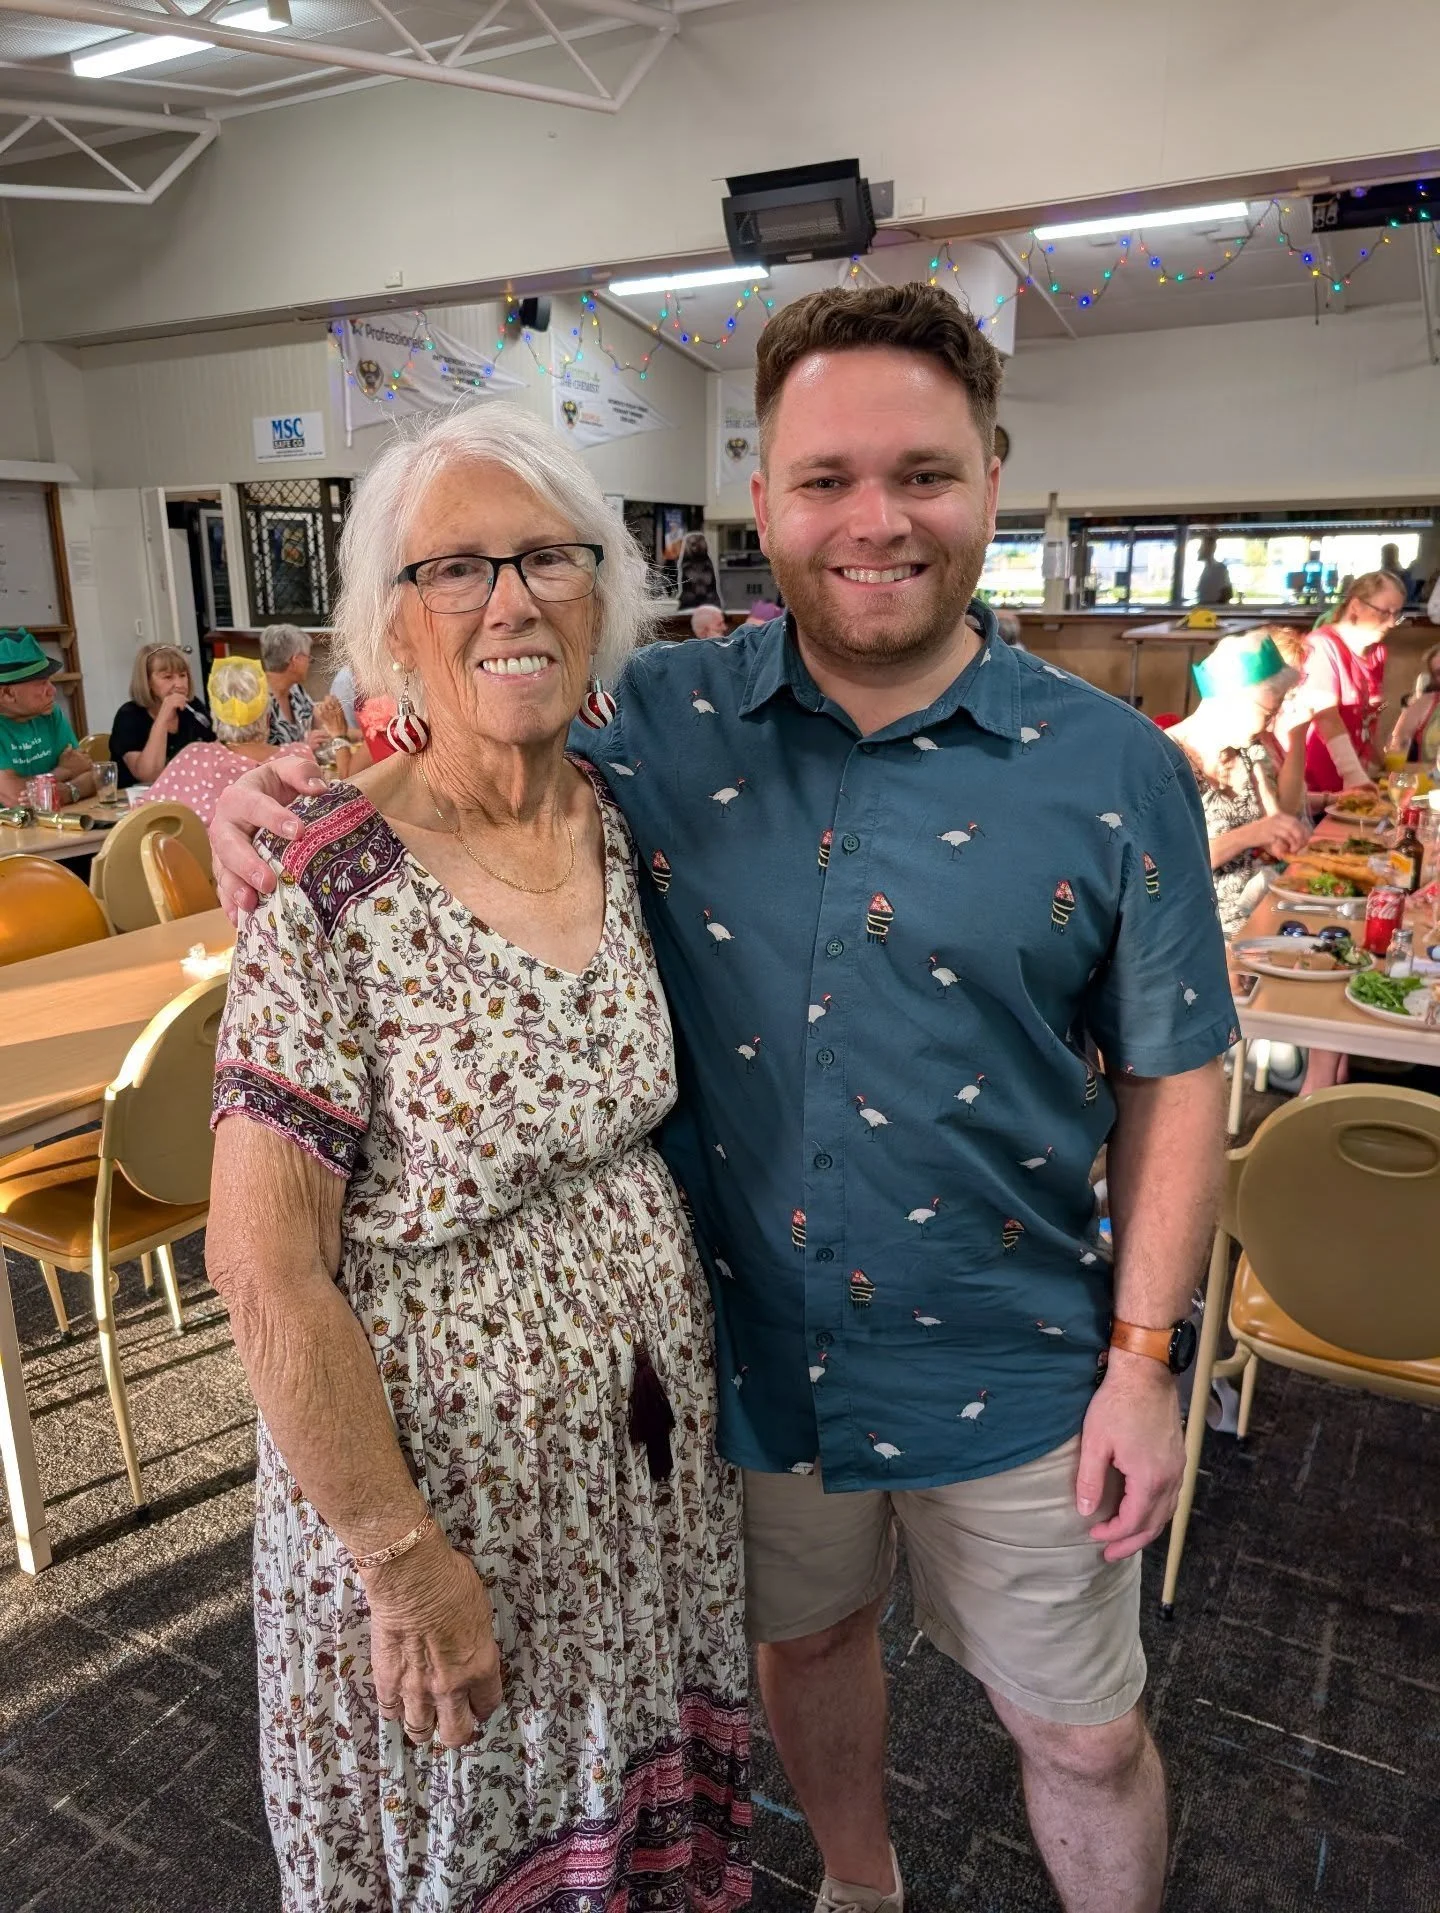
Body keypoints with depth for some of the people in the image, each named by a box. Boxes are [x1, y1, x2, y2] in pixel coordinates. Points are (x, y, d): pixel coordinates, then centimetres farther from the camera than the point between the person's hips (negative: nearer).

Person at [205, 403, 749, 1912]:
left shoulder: (626, 824, -4)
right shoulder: (338, 885, -22)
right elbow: (263, 1268, -20)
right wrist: (402, 1557, -15)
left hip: (655, 1430, 5)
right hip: (439, 1450, -4)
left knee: (640, 1786, 27)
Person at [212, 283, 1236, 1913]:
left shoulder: (1115, 770, -11)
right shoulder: (661, 724, -8)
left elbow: (1171, 1076, -5)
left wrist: (1142, 1351, -8)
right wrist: (268, 803, -16)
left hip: (1008, 1368, -1)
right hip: (743, 1346, 3)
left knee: (1085, 1740, 18)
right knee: (804, 1641, 28)